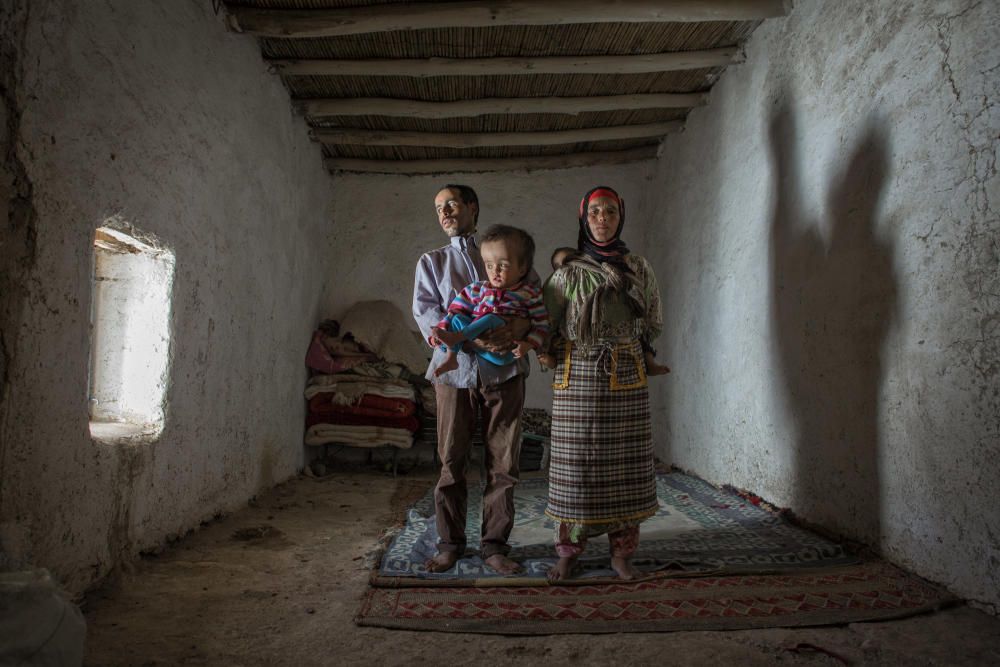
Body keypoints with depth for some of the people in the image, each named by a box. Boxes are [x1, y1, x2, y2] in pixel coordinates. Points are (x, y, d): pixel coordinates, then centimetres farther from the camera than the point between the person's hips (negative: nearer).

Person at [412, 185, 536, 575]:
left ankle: (495, 545, 15)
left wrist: (524, 323, -16)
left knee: (503, 462, 2)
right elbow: (425, 312, 0)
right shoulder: (431, 261, 15)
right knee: (451, 462, 3)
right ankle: (450, 544, 17)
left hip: (504, 368, 0)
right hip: (454, 368, 0)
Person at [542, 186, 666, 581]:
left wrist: (629, 352, 12)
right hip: (577, 376, -1)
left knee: (624, 462, 2)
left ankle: (622, 552, 14)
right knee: (574, 462, -1)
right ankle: (568, 550, 11)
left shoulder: (638, 268, 10)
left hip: (626, 377, 2)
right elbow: (544, 322, 3)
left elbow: (653, 324, 16)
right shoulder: (568, 272, 5)